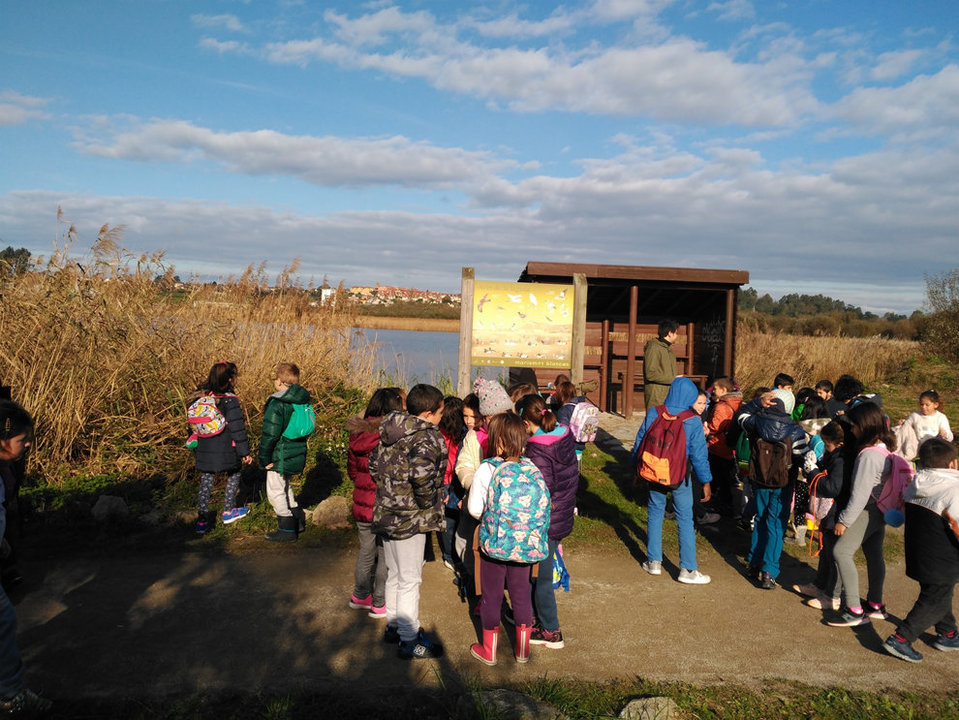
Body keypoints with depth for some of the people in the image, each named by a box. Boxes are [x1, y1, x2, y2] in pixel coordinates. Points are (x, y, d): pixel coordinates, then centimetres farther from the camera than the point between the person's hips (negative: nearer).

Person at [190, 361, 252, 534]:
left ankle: (202, 520, 9)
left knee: (206, 482, 10)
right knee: (234, 475, 18)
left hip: (204, 450, 5)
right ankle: (228, 512, 26)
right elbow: (237, 428, -16)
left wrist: (196, 447, 23)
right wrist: (245, 452, -10)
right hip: (225, 450, -5)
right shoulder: (230, 401, -16)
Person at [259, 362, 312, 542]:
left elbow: (270, 434, -21)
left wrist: (265, 458, -12)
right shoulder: (305, 401, 5)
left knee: (275, 492, 6)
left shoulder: (277, 404, -20)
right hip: (297, 454, 8)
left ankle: (287, 530, 12)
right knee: (285, 487, 26)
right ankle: (298, 520, 33)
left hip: (280, 457, -8)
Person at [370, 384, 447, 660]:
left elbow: (374, 463, 13)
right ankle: (410, 641, 15)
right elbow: (422, 473, -34)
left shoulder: (389, 432, 6)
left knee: (394, 574, 22)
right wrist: (428, 501, -18)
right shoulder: (428, 437, -19)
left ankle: (394, 625, 38)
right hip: (410, 518, -8)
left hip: (385, 513, 8)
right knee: (410, 580, 4)